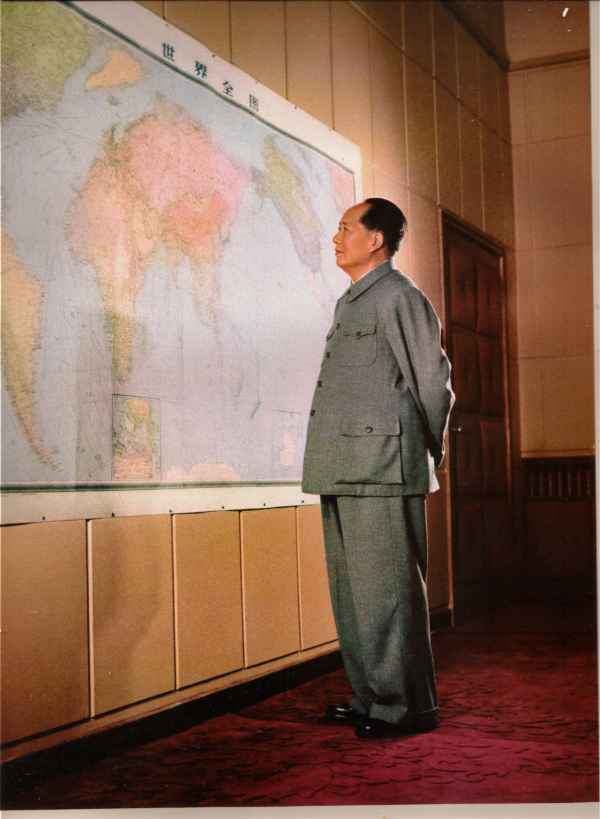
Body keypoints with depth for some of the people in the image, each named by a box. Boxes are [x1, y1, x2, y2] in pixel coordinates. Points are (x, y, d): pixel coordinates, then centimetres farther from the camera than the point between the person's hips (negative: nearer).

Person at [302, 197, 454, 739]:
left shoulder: (399, 297, -6)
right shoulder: (351, 303, 21)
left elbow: (433, 382, -7)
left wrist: (430, 452, 2)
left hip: (382, 468, -9)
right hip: (344, 471, 9)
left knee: (386, 590, -5)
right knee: (350, 591, 13)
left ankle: (407, 706, 5)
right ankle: (371, 697, 23)